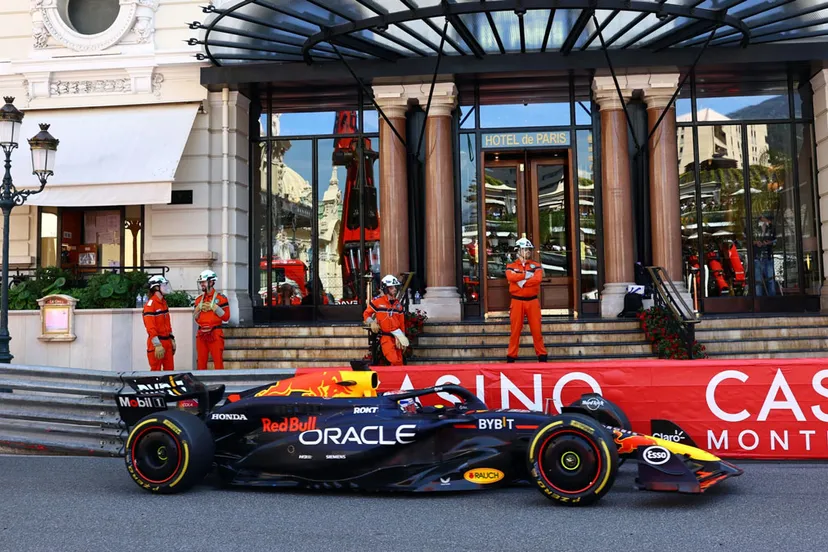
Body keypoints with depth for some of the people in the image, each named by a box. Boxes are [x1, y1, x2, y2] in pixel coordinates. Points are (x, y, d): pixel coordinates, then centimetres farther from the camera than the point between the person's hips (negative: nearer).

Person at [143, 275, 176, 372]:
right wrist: (157, 345, -23)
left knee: (170, 369, 11)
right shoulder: (150, 304, -14)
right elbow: (150, 327, -20)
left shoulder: (164, 302, 13)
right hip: (156, 343, -8)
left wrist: (172, 339, 16)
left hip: (167, 341, 8)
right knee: (156, 371, -2)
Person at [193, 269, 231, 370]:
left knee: (218, 362, -5)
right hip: (201, 334, 5)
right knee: (201, 363, 7)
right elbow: (196, 319, 18)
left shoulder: (220, 298, -2)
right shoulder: (199, 299, 14)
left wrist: (214, 307, -12)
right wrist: (198, 308, 1)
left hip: (215, 334, -5)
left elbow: (226, 317, -6)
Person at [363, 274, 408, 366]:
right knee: (394, 360, -21)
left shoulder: (398, 304, 12)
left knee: (399, 362, 6)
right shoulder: (377, 301, -3)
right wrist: (371, 323, -10)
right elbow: (366, 314, 7)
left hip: (396, 336, 5)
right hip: (385, 336, -5)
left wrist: (402, 338, 15)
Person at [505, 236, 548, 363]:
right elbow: (511, 277, -17)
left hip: (533, 301, 1)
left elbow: (537, 279, -12)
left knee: (536, 330, 3)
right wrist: (527, 274, -14)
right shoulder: (511, 266, 5)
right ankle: (511, 356, 8)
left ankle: (542, 355, 10)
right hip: (517, 301, -1)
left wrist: (522, 282, -16)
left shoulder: (536, 265, 7)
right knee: (515, 330, 2)